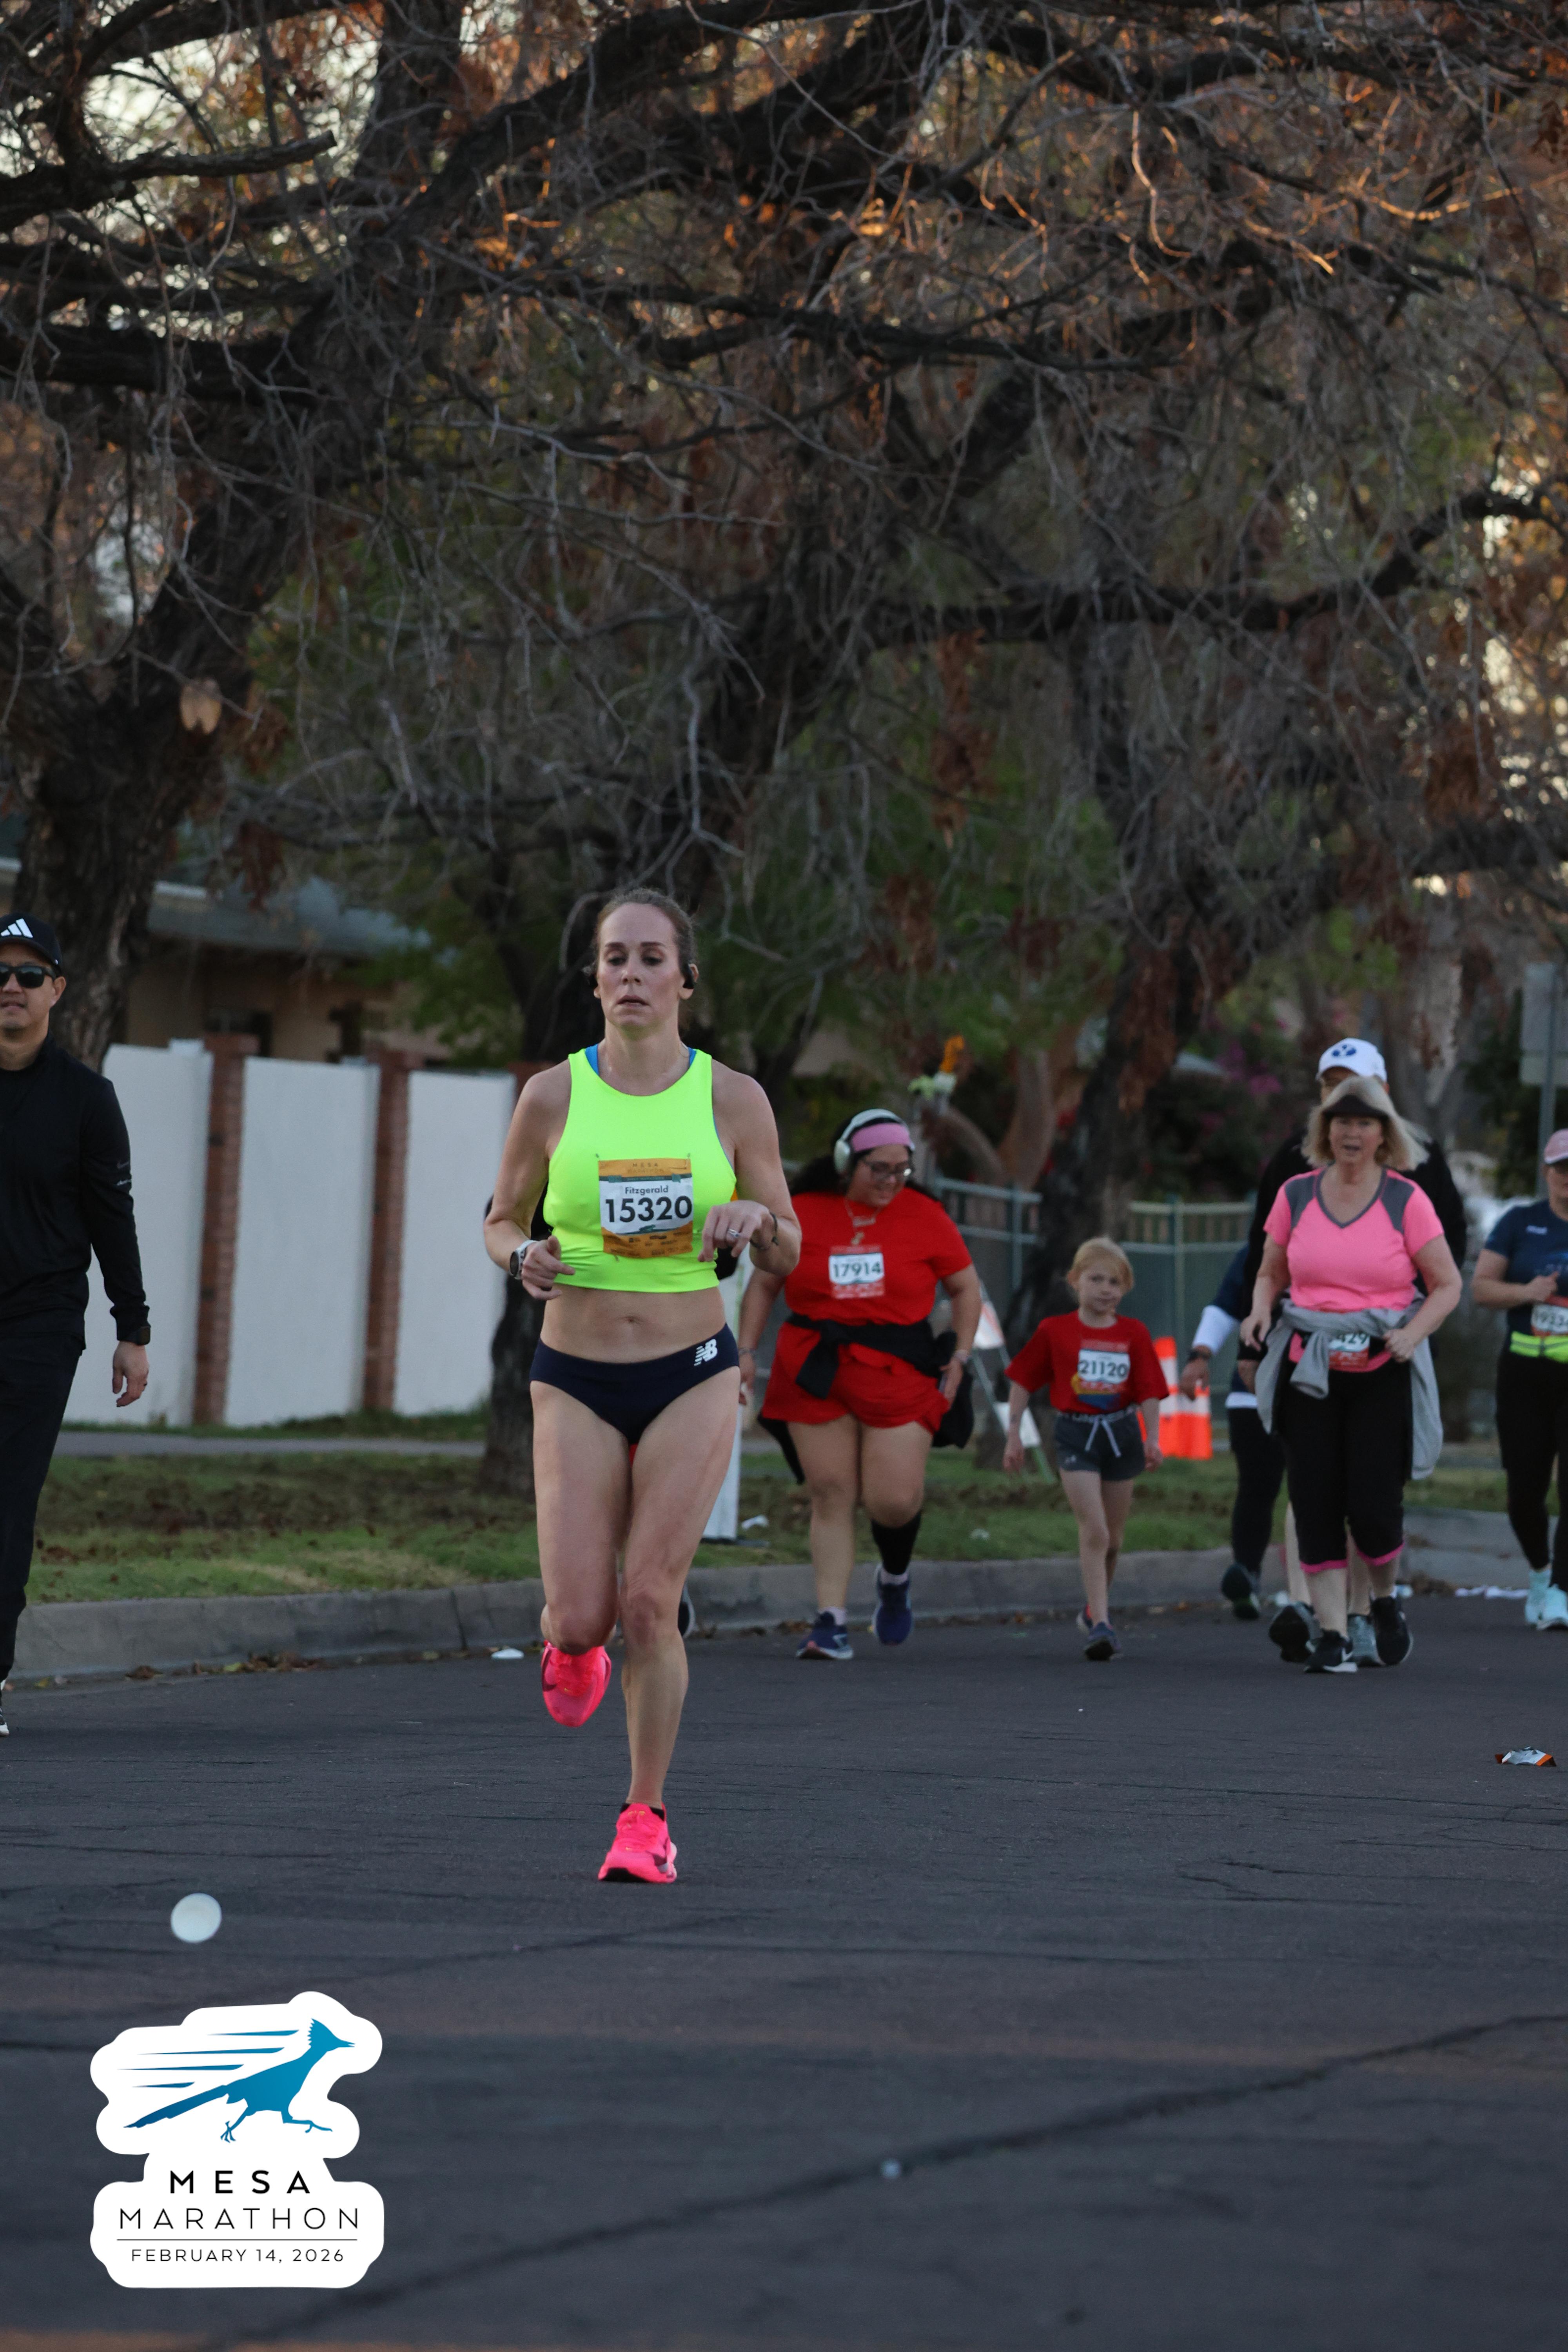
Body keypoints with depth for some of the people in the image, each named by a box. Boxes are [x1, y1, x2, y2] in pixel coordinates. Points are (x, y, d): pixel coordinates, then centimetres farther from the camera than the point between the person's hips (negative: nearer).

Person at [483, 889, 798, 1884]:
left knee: (651, 1604, -8)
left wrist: (756, 1221, -16)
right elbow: (502, 1219, 10)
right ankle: (574, 1649, 31)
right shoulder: (553, 1097, -2)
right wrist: (524, 1255, -12)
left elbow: (788, 1250, 7)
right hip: (577, 1380, 0)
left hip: (692, 1377, 0)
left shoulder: (734, 1099, -1)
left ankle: (646, 1814, 8)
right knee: (579, 1617, -8)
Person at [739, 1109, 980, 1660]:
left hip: (899, 1372, -1)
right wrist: (745, 1351, 5)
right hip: (816, 1372, 1)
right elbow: (764, 1284, 14)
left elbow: (966, 1287, 12)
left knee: (894, 1500, -9)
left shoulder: (924, 1217, 3)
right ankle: (832, 1620, -1)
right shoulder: (802, 1214, 3)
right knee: (831, 1496, -4)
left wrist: (959, 1357, 4)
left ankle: (895, 1578, 24)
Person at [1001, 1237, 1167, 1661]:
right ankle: (1100, 1625, -16)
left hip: (1121, 1433, 3)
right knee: (1094, 1531, -15)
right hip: (1076, 1435, -3)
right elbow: (1022, 1381, 5)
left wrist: (1151, 1438, -9)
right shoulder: (1055, 1331, -2)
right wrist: (1014, 1433, 3)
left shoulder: (1134, 1333, 2)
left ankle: (1094, 1608, 36)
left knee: (1112, 1537, 13)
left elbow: (1148, 1390, 2)